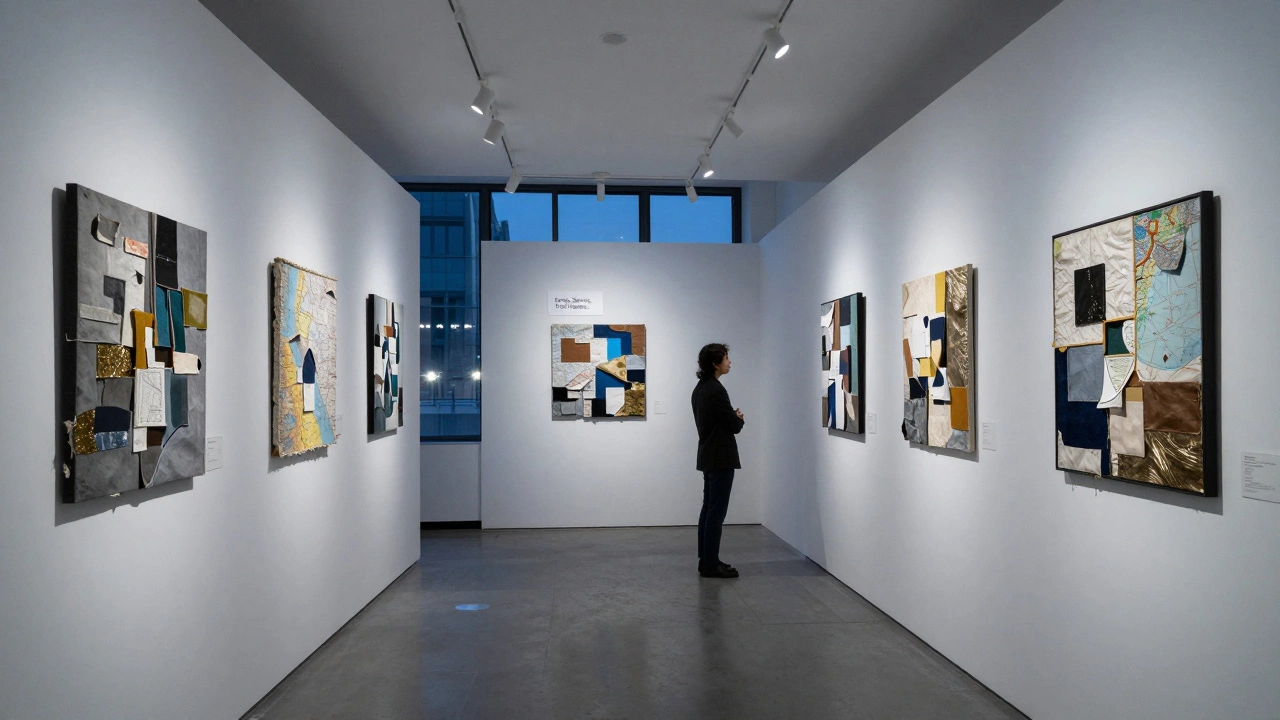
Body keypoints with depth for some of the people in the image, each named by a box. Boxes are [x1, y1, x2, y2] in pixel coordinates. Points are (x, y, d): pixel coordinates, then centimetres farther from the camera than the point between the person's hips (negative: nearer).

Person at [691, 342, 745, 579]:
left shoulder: (700, 388, 12)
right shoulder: (716, 390, -19)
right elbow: (734, 425, -15)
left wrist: (733, 417, 7)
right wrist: (740, 418, 5)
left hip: (709, 455, 10)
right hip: (720, 458, -10)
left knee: (708, 509, 13)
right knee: (716, 511, -5)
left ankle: (706, 560, 19)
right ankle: (710, 565, 0)